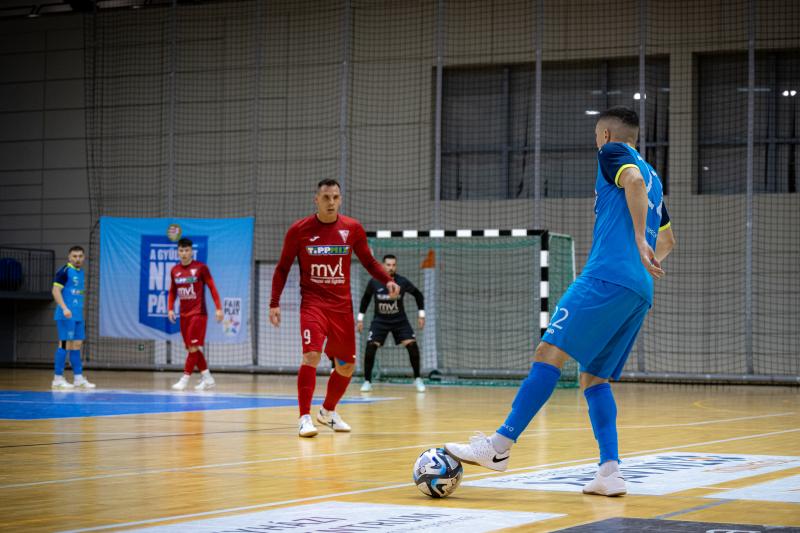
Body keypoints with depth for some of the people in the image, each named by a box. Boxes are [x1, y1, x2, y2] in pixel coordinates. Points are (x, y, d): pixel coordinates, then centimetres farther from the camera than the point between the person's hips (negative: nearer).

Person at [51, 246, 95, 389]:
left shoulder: (81, 272, 15)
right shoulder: (64, 271, -9)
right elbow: (56, 290, -15)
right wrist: (64, 308, -25)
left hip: (78, 315, 8)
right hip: (66, 315, -8)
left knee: (77, 344, 10)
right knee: (65, 344, -6)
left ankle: (78, 378, 14)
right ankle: (58, 379, -2)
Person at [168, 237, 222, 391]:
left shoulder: (200, 267, -7)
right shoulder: (174, 271, 7)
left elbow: (212, 288, -5)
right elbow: (172, 292, 15)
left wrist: (218, 308, -11)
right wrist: (170, 308, 1)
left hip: (198, 313, -5)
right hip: (184, 314, 5)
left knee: (193, 346, -10)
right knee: (191, 348, 6)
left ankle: (185, 379, -9)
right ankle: (207, 378, 14)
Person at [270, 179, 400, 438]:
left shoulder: (353, 228, 1)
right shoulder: (299, 230, -4)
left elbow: (369, 262, 12)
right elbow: (282, 268, 5)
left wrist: (387, 281, -6)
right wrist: (274, 303, -1)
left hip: (342, 305, 3)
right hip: (313, 302, -3)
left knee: (346, 367, 8)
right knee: (312, 355, -23)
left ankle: (328, 411, 33)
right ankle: (305, 417, -16)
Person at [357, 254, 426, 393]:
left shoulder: (402, 282, -15)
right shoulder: (374, 282, -14)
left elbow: (418, 295, 2)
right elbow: (365, 298, 5)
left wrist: (421, 314, -1)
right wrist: (360, 318, 5)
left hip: (400, 320, 0)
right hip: (380, 320, 0)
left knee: (412, 345, -15)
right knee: (370, 346, -17)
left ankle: (417, 379, 1)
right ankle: (367, 381, -4)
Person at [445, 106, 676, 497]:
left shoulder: (613, 153, 6)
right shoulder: (652, 177, 30)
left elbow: (633, 180, -17)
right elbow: (667, 240, 38)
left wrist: (639, 240, -25)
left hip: (607, 277, -9)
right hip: (639, 293, 9)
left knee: (550, 352, -14)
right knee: (593, 377, 10)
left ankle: (500, 445, -21)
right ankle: (610, 472, -3)